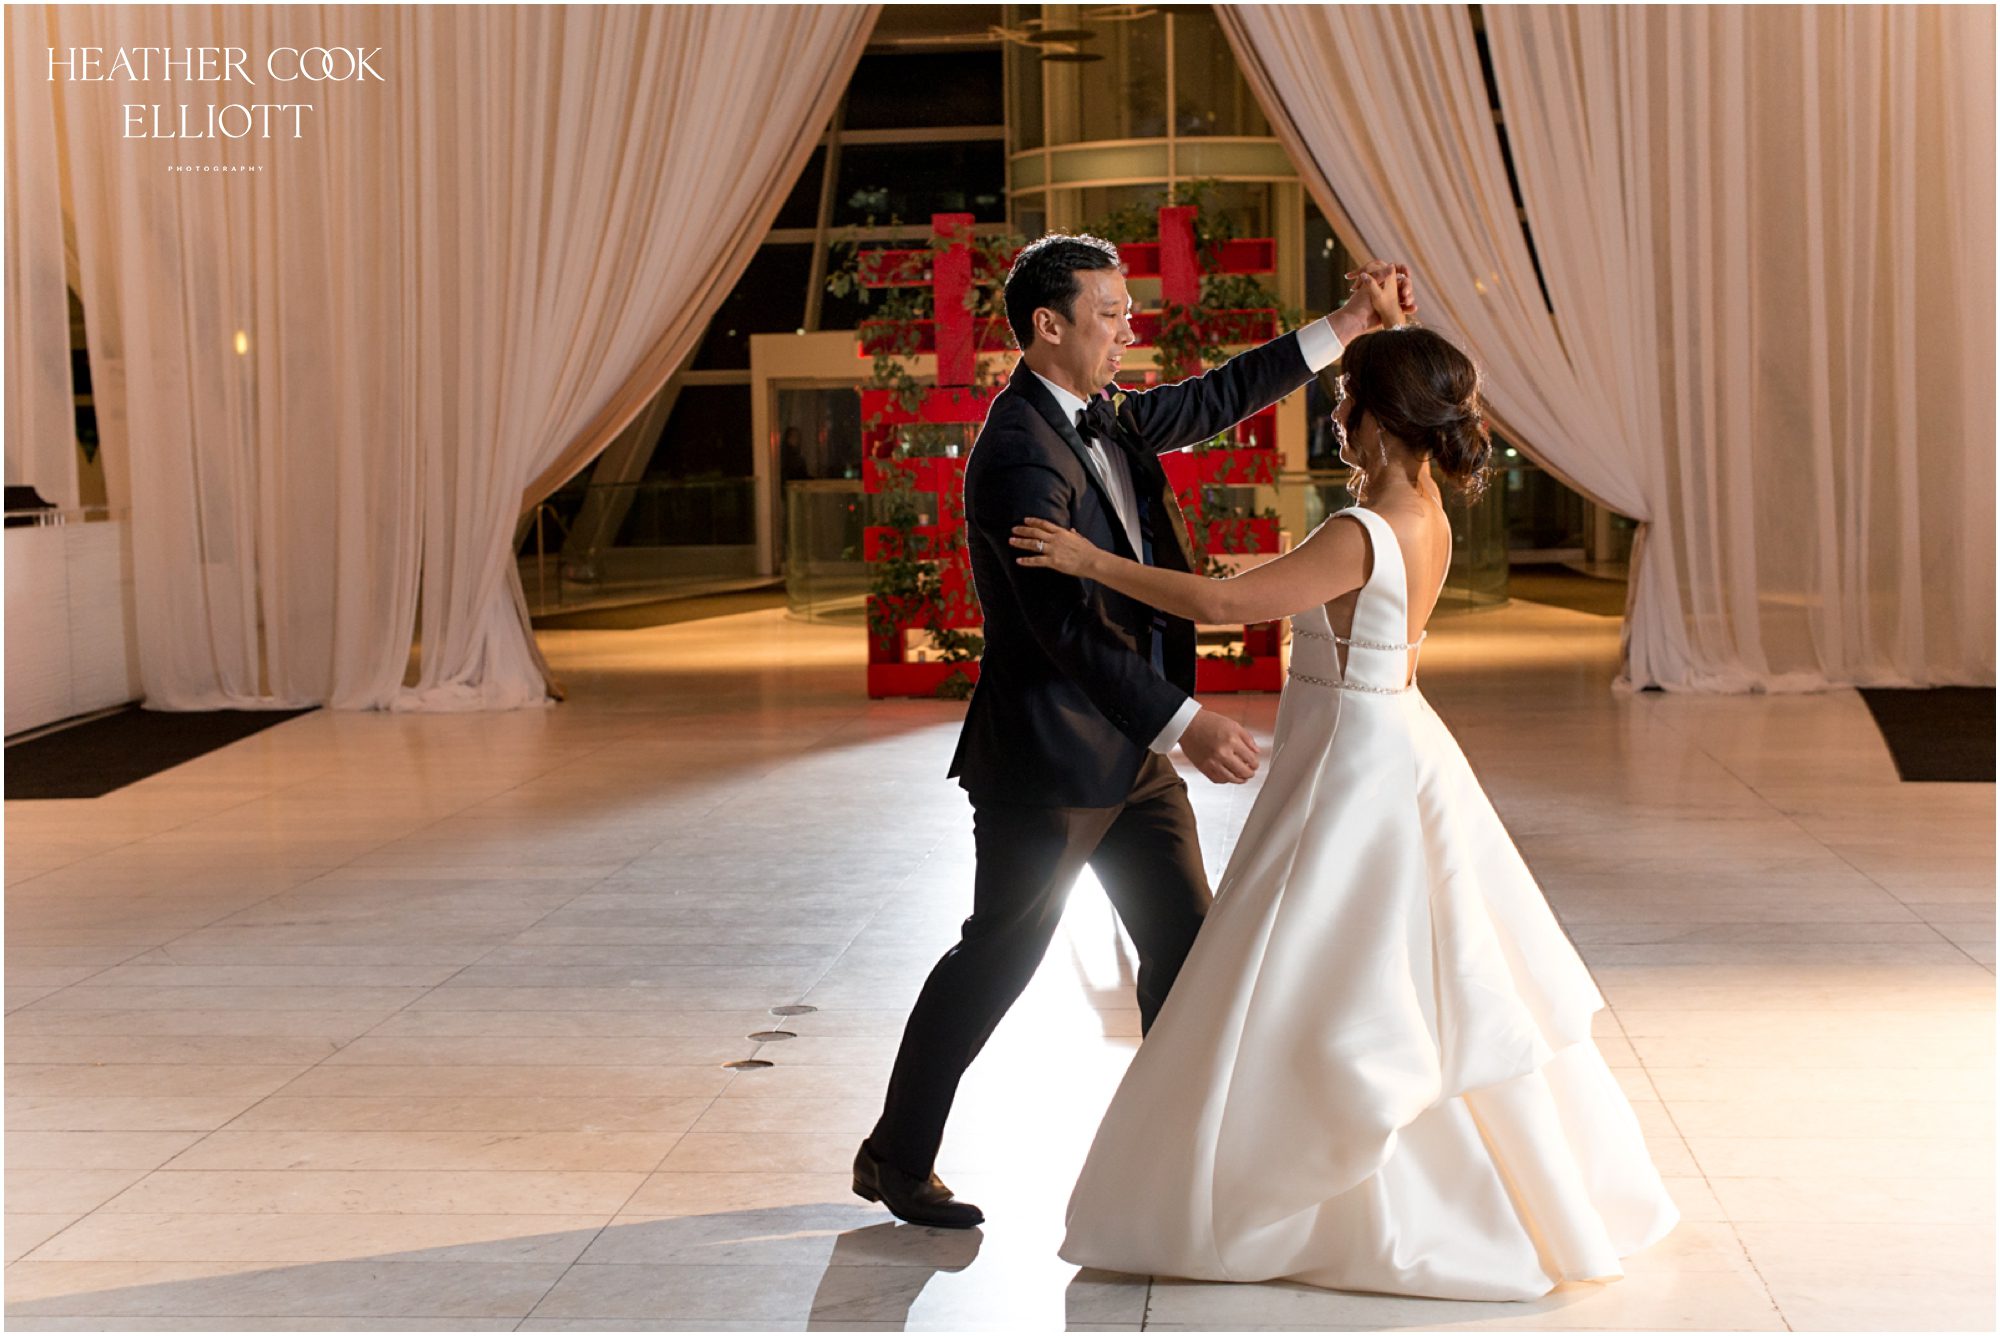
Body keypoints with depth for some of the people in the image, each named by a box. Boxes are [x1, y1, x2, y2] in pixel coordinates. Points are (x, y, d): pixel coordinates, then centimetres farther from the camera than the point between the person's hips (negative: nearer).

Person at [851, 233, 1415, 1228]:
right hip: (1048, 758, -9)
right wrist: (1185, 723, -33)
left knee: (1184, 943, 11)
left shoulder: (1102, 416, 6)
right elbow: (1069, 629, -28)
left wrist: (1343, 326, 15)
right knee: (997, 958, 2)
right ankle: (896, 1157, 17)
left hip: (1131, 747, 9)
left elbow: (1212, 401, 20)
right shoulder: (1019, 456, -22)